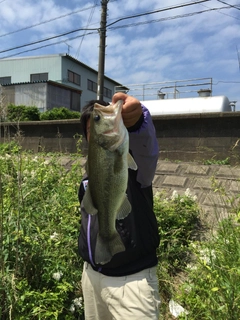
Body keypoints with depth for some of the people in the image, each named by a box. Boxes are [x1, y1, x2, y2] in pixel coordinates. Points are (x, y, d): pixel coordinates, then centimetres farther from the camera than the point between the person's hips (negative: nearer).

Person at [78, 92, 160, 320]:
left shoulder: (133, 164, -14)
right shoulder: (89, 177, 6)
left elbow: (147, 146, -39)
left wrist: (136, 120, -60)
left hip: (131, 280, -6)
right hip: (92, 275, 7)